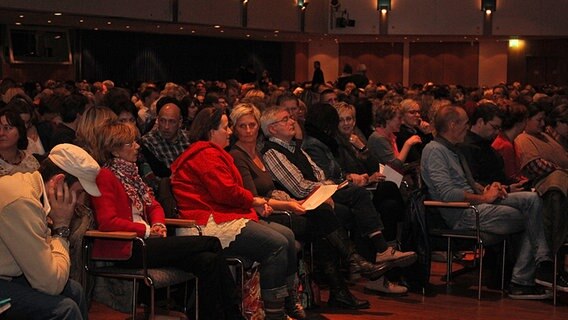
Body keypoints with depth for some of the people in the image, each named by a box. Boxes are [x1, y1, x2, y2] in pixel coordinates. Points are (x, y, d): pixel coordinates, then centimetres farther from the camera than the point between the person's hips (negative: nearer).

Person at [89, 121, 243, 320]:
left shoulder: (129, 172, 21)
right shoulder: (105, 177, -7)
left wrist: (158, 225, 1)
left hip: (144, 242, 9)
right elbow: (108, 222, -17)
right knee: (211, 243, -15)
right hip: (128, 250, -9)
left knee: (208, 261, -16)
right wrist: (148, 230, -14)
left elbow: (154, 206, 24)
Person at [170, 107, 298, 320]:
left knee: (287, 235, 1)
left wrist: (254, 203, 7)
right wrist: (253, 201, -1)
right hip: (213, 224, -11)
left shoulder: (211, 153, 25)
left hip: (223, 217, 11)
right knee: (277, 244, -21)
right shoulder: (207, 155, -10)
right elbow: (227, 192, -18)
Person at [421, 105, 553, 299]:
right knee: (531, 219, -13)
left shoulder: (454, 151, 23)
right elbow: (447, 194, -19)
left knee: (532, 198, -8)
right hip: (463, 215, -9)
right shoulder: (434, 150, -8)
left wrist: (487, 190, 4)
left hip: (476, 204, 9)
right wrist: (484, 197, -12)